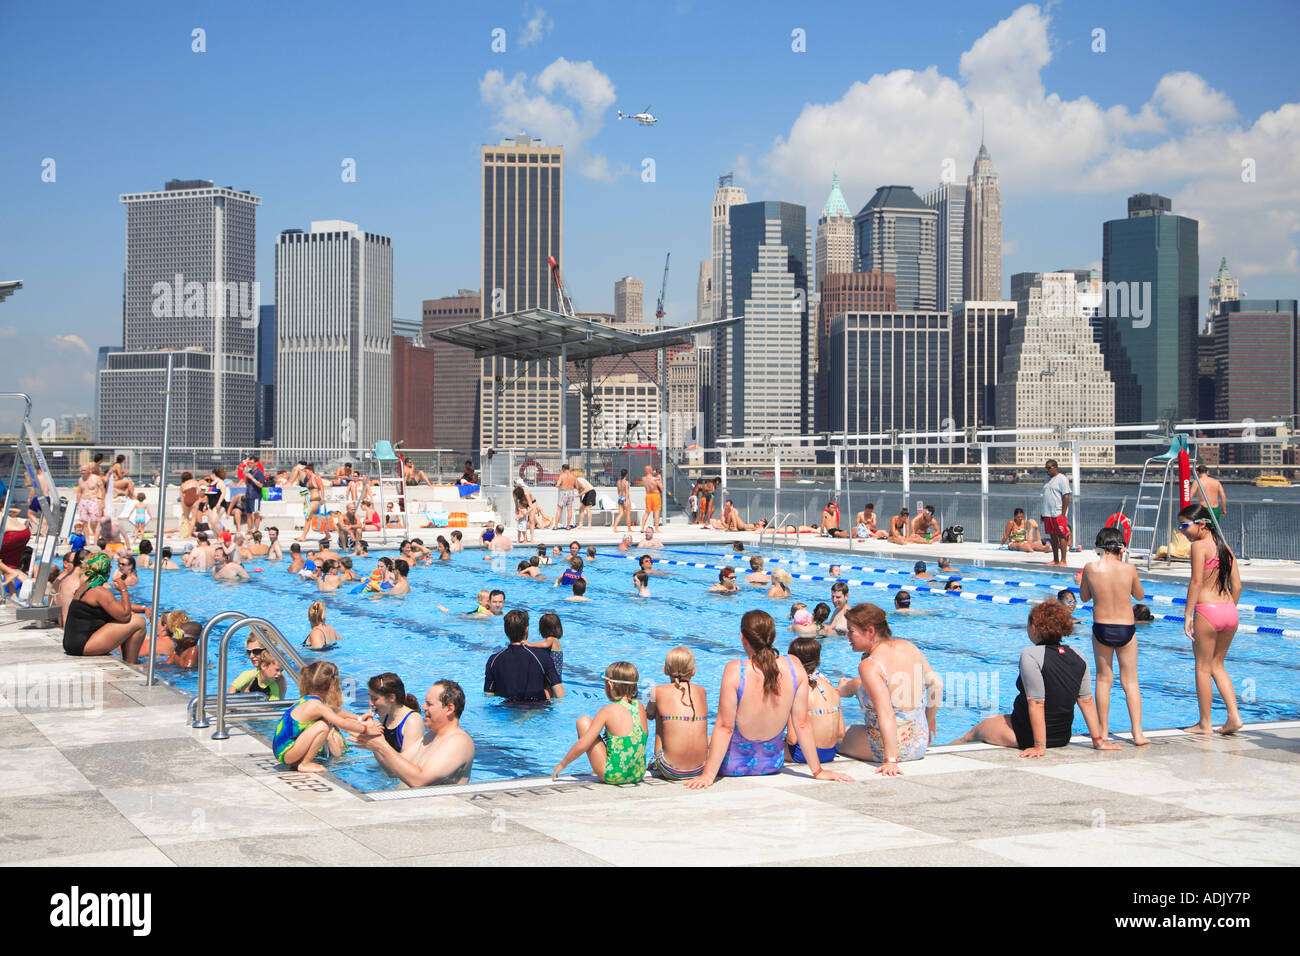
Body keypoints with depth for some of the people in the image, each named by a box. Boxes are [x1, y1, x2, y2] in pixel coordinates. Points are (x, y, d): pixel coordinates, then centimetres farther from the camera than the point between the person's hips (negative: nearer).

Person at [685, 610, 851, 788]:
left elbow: (724, 727, -20)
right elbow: (802, 723, -8)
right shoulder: (794, 666, -13)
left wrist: (708, 774, -15)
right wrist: (818, 771, 1)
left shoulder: (735, 670, -23)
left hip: (735, 765, -3)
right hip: (774, 764, 4)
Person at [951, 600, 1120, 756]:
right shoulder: (1077, 657, -2)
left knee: (977, 730, 20)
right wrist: (1098, 741, 2)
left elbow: (1036, 703, -25)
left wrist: (1040, 746, -23)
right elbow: (1087, 701, -2)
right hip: (1063, 736, 6)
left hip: (1027, 735, -6)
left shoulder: (1030, 655, -21)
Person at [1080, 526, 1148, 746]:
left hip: (1101, 628, 0)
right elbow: (1140, 596, 10)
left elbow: (1084, 596, 8)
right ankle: (1137, 732, 3)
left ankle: (1103, 730, 13)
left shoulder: (1091, 568, -8)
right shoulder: (1128, 569, -8)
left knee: (1104, 679, 11)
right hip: (1126, 629, 0)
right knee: (1130, 681, 7)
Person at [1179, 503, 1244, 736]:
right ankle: (1234, 717, 11)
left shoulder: (1199, 545, -8)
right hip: (1230, 612, 7)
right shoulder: (1225, 547, 12)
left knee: (1203, 668, 6)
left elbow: (1196, 582, -14)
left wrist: (1188, 615, -12)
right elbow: (1237, 585, 12)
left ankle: (1205, 724, 12)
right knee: (1217, 665, 20)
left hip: (1207, 611, -7)